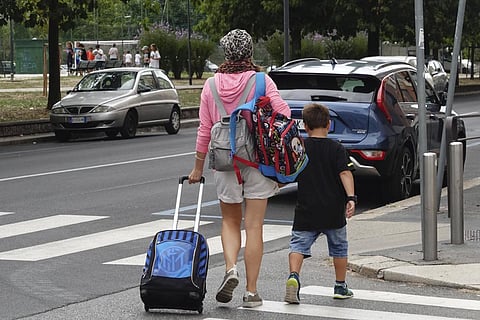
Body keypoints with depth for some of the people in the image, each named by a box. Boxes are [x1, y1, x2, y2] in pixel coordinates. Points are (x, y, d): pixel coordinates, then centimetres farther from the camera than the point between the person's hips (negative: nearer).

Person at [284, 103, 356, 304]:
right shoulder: (336, 149, -3)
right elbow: (345, 173, -15)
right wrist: (351, 198, -21)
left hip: (306, 210, 0)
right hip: (333, 211, 0)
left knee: (299, 244, -2)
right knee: (339, 246, 17)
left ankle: (293, 275, -28)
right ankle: (340, 286, 24)